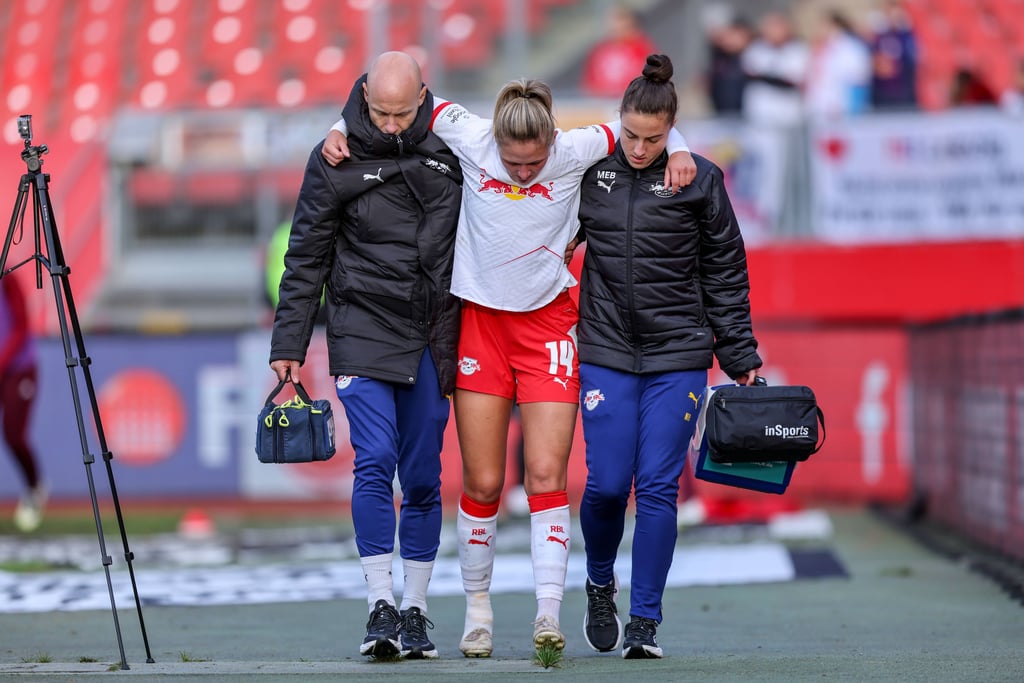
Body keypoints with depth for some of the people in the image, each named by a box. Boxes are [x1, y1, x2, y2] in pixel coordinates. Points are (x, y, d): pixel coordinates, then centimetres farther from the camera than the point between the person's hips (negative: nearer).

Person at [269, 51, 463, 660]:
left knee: (424, 477, 5)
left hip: (432, 341, 2)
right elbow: (306, 259, 3)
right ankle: (381, 606, -13)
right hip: (363, 334, -2)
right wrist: (289, 346, 0)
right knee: (375, 462, -15)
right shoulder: (335, 159, -2)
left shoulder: (450, 153, 4)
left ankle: (416, 609, 13)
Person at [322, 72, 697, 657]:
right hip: (479, 319, 1)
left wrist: (678, 152, -12)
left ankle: (549, 614, -11)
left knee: (547, 476, -9)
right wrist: (342, 130, -6)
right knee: (483, 482, 2)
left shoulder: (575, 151, -12)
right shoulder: (471, 138, -11)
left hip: (549, 322, -1)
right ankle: (478, 609, 16)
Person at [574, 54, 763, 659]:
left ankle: (646, 621, 5)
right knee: (607, 484, -4)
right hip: (605, 351, 1)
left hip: (678, 355, -1)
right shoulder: (592, 171, 2)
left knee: (658, 488, -4)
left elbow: (726, 273, 5)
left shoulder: (700, 180, -2)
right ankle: (600, 587, 25)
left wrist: (740, 358, 6)